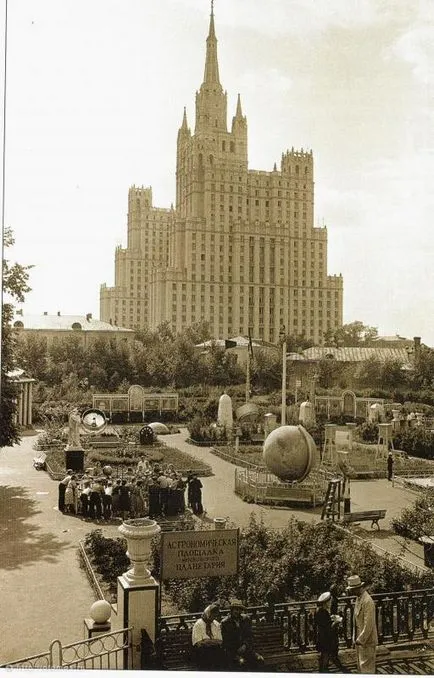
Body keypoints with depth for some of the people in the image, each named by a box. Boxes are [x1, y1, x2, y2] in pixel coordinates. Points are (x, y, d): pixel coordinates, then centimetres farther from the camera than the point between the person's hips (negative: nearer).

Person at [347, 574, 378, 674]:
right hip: (360, 639, 9)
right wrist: (356, 638, 14)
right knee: (360, 666, 19)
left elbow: (368, 625, -24)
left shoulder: (367, 601, -23)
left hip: (366, 641, -9)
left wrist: (360, 640, -19)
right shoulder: (358, 599, 7)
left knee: (366, 667, 0)